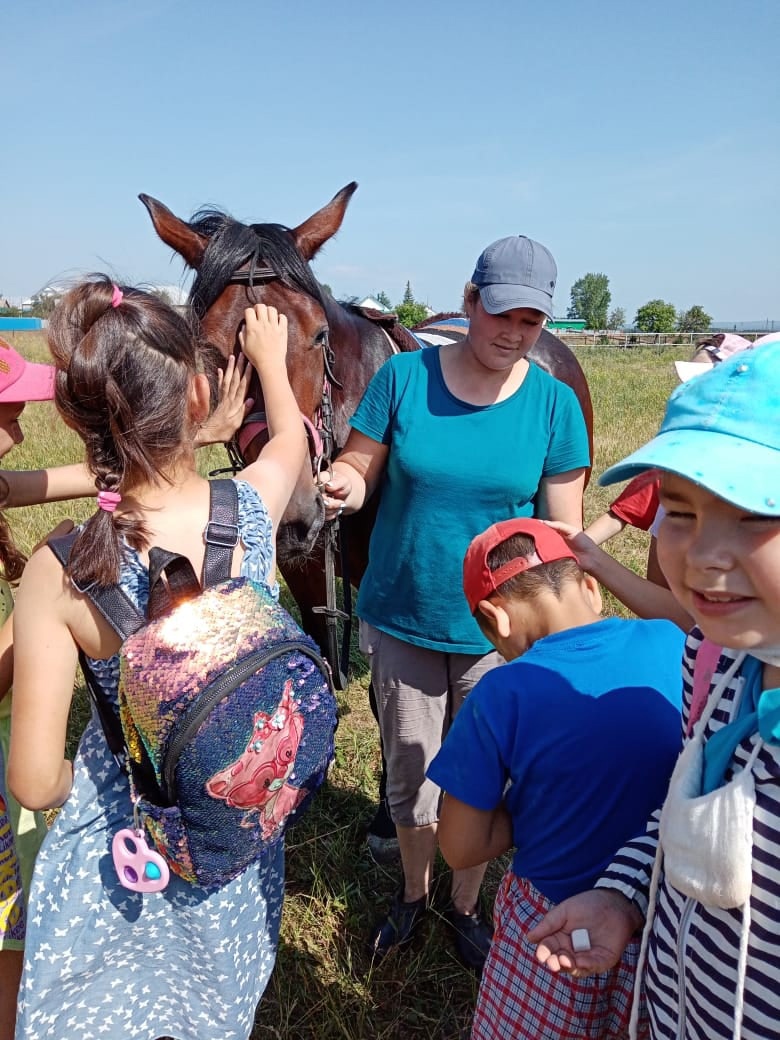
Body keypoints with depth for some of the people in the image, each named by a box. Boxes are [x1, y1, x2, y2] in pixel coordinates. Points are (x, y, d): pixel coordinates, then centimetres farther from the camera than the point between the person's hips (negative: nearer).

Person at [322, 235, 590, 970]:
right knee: (410, 773, 17)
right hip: (401, 621, 0)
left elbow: (564, 529, -6)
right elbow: (361, 470, -4)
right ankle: (413, 893, 47)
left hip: (496, 631, 0)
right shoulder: (404, 376, -9)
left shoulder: (554, 403, -8)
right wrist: (344, 484, -29)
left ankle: (466, 905, 46)